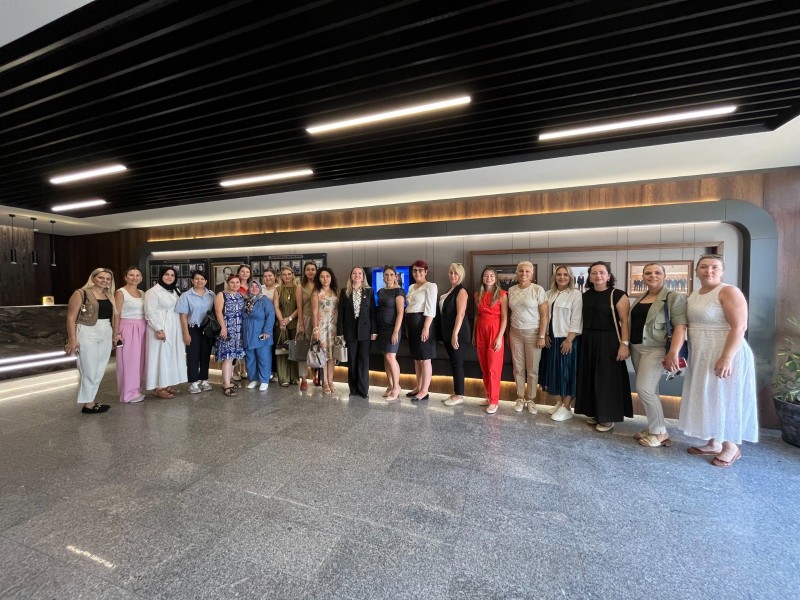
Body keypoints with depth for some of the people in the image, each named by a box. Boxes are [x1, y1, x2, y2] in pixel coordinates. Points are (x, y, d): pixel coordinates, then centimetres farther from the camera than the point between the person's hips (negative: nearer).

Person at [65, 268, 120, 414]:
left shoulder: (109, 296, 12)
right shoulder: (81, 294, -6)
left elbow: (115, 314, 15)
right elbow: (71, 317, -10)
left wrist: (116, 332, 9)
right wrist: (72, 339, -15)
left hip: (106, 335, 6)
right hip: (87, 335, -6)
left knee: (99, 372, 12)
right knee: (89, 371, 3)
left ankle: (91, 400, 25)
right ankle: (88, 404, 16)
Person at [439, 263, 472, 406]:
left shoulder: (461, 291, -11)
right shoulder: (449, 291, 15)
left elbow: (460, 314, -19)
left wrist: (455, 334, -24)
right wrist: (447, 334, 16)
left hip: (458, 333, -9)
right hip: (447, 332, 9)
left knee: (457, 363, -2)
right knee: (453, 363, 13)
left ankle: (459, 396, 8)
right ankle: (456, 392, 23)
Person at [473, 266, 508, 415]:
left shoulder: (501, 294, -5)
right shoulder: (478, 294, 9)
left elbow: (504, 317, -8)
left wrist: (500, 337, -15)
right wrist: (474, 334, 14)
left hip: (495, 332, -5)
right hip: (481, 332, 5)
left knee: (493, 368, -3)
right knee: (484, 367, 11)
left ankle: (494, 401, 7)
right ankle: (489, 396, 25)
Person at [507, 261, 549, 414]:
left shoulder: (538, 289, -7)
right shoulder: (511, 290, 5)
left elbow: (544, 315, -8)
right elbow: (509, 313, 9)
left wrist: (542, 336, -12)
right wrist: (507, 333, 7)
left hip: (532, 332, -3)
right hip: (515, 333, 3)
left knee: (532, 368, 5)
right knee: (518, 367, 9)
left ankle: (531, 399, 20)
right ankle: (520, 398, 22)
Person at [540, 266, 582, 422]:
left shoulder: (576, 294, -7)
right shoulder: (549, 294, 10)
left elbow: (576, 320, -12)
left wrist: (569, 340, -17)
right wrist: (545, 335, 2)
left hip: (567, 340, -6)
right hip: (551, 339, 6)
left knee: (567, 372, 1)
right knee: (554, 371, 11)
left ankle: (567, 408, 11)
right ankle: (559, 402, 26)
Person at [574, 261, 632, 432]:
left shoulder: (617, 295, -7)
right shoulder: (586, 295, 9)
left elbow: (625, 321, -11)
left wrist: (624, 344, -18)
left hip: (608, 341, -5)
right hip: (588, 341, 6)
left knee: (607, 379, 1)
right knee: (590, 377, 11)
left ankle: (608, 417, 14)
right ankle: (595, 413, 25)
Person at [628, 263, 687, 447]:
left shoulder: (674, 298, -5)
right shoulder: (638, 300, 14)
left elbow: (680, 326, -14)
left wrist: (673, 352, -24)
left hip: (656, 349, -7)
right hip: (637, 349, 7)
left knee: (644, 389, -11)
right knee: (649, 391, 12)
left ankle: (660, 433, 3)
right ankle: (653, 428, 22)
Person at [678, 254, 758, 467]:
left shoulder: (728, 292, -12)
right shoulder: (694, 294, 10)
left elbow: (739, 327, -19)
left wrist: (726, 358, -26)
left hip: (723, 355, -7)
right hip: (701, 356, 8)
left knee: (725, 400, 3)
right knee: (708, 399, 13)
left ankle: (731, 447, 20)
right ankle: (714, 443, 25)